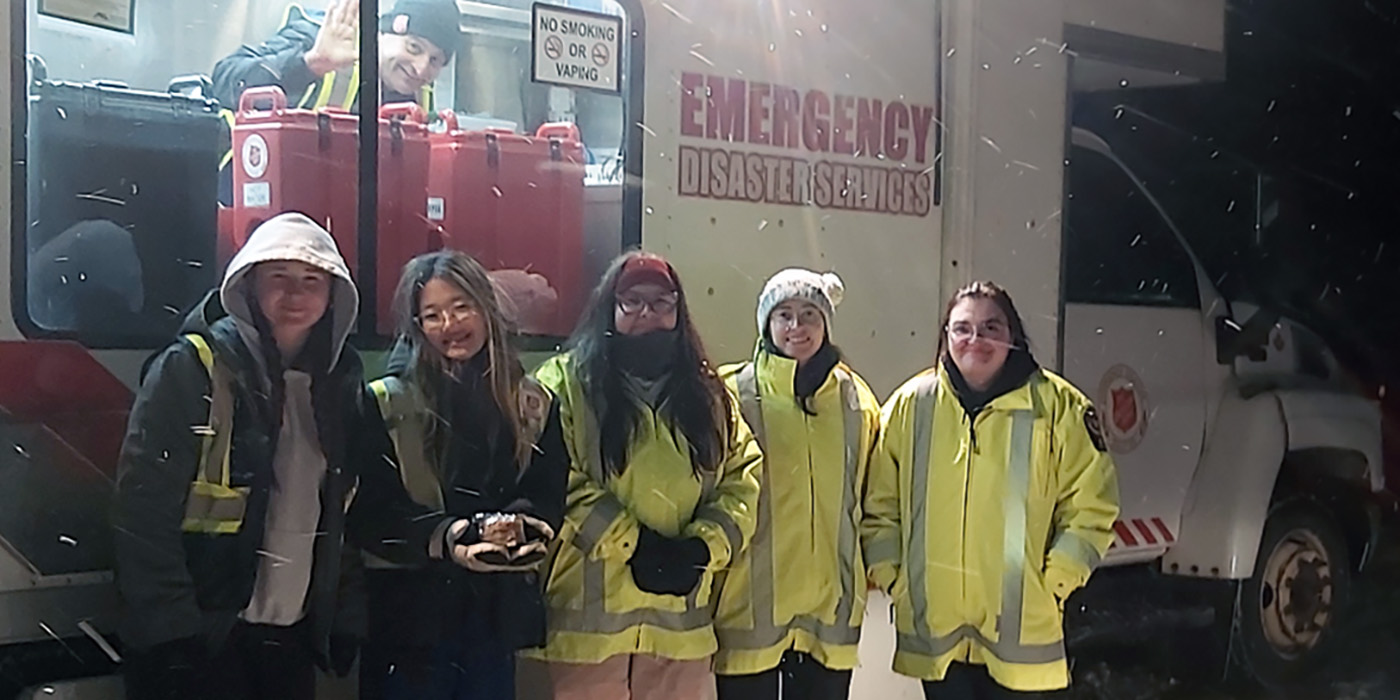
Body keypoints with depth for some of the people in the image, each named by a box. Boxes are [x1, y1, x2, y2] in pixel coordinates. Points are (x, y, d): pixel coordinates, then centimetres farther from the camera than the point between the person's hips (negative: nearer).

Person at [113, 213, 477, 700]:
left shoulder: (341, 382, 8)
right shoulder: (194, 368, -10)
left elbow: (370, 502, 11)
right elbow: (144, 508, -14)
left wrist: (440, 536, -5)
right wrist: (172, 627, -17)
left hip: (297, 635, 6)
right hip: (200, 636, -5)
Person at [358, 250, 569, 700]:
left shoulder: (533, 405, 10)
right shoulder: (388, 404, -2)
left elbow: (548, 500, 5)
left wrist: (514, 527, -16)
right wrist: (454, 536, -20)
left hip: (498, 610, 4)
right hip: (410, 608, -3)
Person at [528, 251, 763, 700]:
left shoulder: (707, 394, 15)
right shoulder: (565, 383, 0)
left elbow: (741, 482, 8)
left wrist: (702, 548, -9)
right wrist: (635, 544, -14)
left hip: (681, 616, 4)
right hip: (589, 613, -4)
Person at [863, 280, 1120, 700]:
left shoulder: (1057, 406, -2)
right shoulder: (911, 404, 3)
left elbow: (1089, 505, -1)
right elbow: (880, 505, 8)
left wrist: (1055, 581, -7)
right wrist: (890, 574, 1)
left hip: (1019, 629, -2)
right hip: (932, 625, 2)